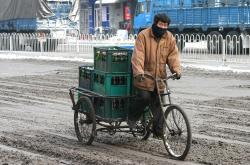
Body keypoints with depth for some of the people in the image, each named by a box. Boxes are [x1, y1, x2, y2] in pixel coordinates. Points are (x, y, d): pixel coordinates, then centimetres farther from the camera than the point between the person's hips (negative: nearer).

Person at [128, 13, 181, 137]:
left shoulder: (170, 38, 5)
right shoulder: (143, 35, -9)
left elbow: (173, 56, 1)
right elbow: (138, 55, -18)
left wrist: (176, 69, -18)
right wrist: (138, 72, -32)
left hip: (159, 76, 4)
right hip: (144, 76, -4)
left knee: (158, 103, 3)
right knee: (144, 97, -17)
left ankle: (158, 130, 12)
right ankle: (132, 117, 10)